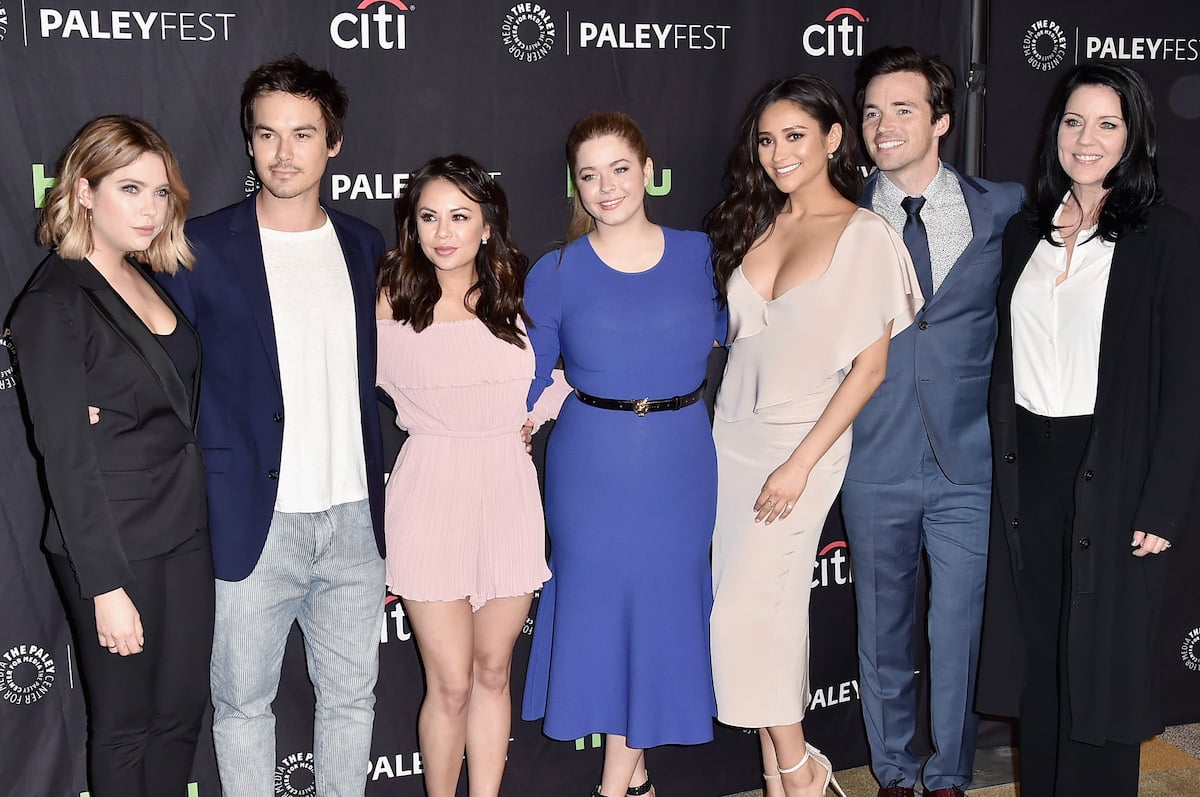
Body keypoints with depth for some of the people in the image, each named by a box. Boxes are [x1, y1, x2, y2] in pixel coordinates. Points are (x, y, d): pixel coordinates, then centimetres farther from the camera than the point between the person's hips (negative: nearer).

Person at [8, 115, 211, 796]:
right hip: (114, 545, -7)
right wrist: (106, 586, -17)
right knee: (125, 724, 9)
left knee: (182, 712, 15)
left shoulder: (145, 279, 8)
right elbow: (67, 456, -17)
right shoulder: (55, 303, -14)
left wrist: (200, 514, 5)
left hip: (186, 531, 7)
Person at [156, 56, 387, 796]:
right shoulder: (203, 247, -6)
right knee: (243, 701, 10)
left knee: (352, 695, 15)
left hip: (355, 515, 4)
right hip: (257, 518, -3)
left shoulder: (365, 245, 7)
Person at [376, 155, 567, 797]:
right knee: (451, 684, 1)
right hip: (431, 495, -3)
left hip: (509, 490, 3)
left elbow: (554, 387, 15)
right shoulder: (388, 307, -4)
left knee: (493, 672, 12)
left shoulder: (519, 297, 4)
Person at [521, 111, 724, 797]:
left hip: (680, 464, 2)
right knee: (598, 600, 7)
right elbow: (525, 381, 2)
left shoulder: (699, 254, 1)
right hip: (591, 468, -1)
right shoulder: (556, 274, -3)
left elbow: (727, 328, 19)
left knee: (664, 602, 10)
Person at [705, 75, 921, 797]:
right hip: (733, 436, 5)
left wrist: (800, 464, -15)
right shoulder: (756, 224, 7)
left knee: (745, 611, -6)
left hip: (803, 445, -5)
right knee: (773, 608, 9)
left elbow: (870, 367, -11)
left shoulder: (865, 235, -10)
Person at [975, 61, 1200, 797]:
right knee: (1035, 655, 13)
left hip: (1112, 474, -5)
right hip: (1028, 468, 5)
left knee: (1100, 665, 6)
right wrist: (1001, 469, 7)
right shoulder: (1025, 232, 8)